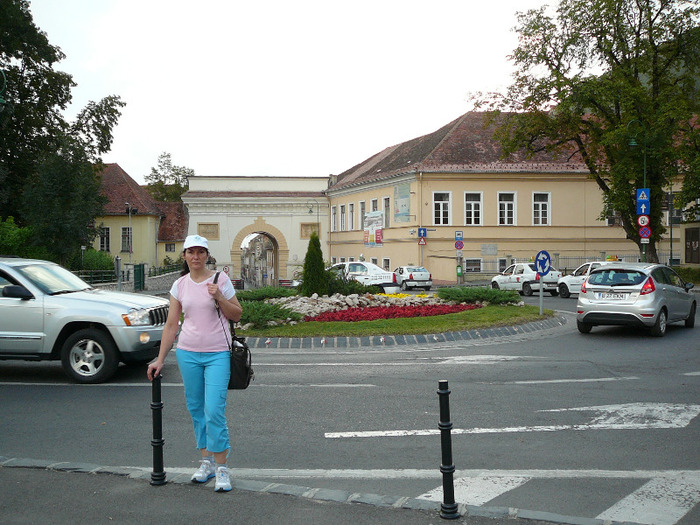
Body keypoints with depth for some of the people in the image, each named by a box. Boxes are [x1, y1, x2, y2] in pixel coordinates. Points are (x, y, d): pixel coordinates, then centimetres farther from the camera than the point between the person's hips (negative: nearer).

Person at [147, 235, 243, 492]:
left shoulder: (220, 279, -2)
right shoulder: (179, 285, 5)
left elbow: (237, 315, 2)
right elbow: (171, 325, 7)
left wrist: (220, 298, -16)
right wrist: (160, 359, 4)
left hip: (217, 354, -4)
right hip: (188, 353, 4)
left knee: (214, 411, -10)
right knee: (196, 410, 10)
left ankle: (221, 468, 0)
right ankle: (206, 462, 23)